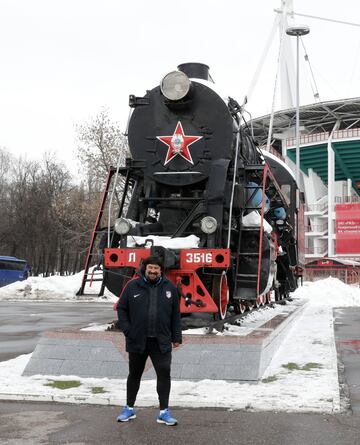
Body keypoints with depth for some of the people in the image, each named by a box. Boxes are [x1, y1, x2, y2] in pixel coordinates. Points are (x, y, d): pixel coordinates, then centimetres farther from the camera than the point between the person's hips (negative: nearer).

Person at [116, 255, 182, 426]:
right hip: (137, 341, 0)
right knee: (134, 374, 14)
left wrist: (176, 337, 3)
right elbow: (122, 309, 4)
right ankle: (129, 408, 29)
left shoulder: (169, 288, 2)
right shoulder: (133, 286, -2)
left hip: (161, 342, 0)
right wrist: (127, 330, -6)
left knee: (164, 374, -4)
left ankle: (164, 412, 7)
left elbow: (175, 314, 6)